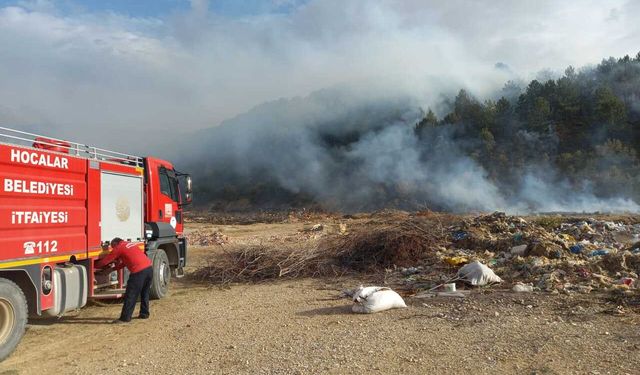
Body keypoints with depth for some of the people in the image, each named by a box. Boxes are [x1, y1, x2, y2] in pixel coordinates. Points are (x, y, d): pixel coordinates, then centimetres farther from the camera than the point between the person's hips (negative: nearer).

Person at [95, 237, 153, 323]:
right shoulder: (130, 244, 26)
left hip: (139, 271, -8)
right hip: (149, 268, 8)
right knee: (144, 293, 22)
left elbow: (105, 261, 10)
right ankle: (144, 314, 31)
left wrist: (94, 266, 26)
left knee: (130, 295, 2)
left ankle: (125, 318, 6)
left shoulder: (119, 248, 4)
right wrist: (113, 269, 37)